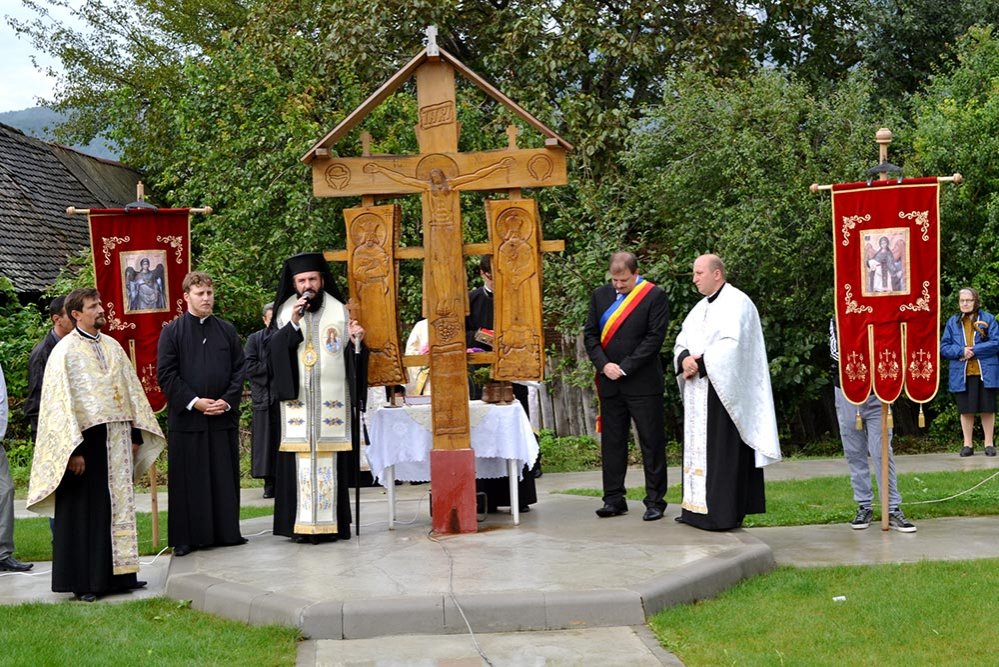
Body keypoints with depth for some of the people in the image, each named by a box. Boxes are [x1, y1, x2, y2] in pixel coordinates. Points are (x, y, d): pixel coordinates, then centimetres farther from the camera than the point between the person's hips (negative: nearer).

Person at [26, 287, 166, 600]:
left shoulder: (112, 346, 12)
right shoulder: (65, 351, -7)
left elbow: (130, 389, 16)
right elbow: (61, 401, -12)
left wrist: (136, 434, 11)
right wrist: (73, 450, -17)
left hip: (117, 439, 6)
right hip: (86, 438, -6)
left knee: (118, 506, 9)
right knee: (85, 510, 0)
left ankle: (118, 574, 17)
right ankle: (83, 582, 6)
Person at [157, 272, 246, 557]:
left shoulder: (227, 330, 10)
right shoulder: (172, 332, 0)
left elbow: (239, 370, 9)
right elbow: (165, 374, -4)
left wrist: (227, 401, -6)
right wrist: (194, 402, -12)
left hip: (223, 416, 3)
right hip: (186, 417, -3)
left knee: (225, 477, 6)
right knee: (188, 480, 1)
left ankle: (227, 531, 15)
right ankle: (186, 538, 6)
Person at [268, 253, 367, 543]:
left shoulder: (339, 311, 8)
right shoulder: (285, 311, 8)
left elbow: (350, 356, 7)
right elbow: (274, 349, -3)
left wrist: (355, 341, -13)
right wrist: (293, 324, -14)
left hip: (331, 398, 0)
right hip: (296, 397, 0)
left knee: (330, 461, -2)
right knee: (299, 460, -4)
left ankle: (330, 523, 1)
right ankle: (301, 524, -2)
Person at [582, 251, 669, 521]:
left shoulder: (655, 297, -5)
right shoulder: (600, 295, 9)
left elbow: (655, 337, -10)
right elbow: (590, 334, 8)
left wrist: (625, 368, -13)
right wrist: (604, 365, -7)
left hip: (643, 383, -4)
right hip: (609, 382, 4)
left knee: (651, 443, 1)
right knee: (612, 441, 8)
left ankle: (655, 500, 7)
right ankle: (614, 499, 15)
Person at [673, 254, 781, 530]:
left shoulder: (736, 303, -8)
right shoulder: (701, 307, 18)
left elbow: (730, 345, -20)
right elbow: (682, 342, 14)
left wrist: (699, 363, -15)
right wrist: (685, 359, -7)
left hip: (723, 390, -9)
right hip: (699, 392, 9)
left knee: (722, 452, -8)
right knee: (698, 448, 9)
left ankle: (722, 513, -7)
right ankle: (698, 507, 13)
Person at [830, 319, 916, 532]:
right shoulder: (838, 322, 4)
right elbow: (836, 352, -9)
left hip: (876, 396, -1)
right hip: (847, 393, 1)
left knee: (882, 451, -5)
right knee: (854, 454, 6)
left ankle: (893, 509, -2)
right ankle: (864, 507, 16)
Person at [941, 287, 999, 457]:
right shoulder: (953, 322, 9)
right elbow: (943, 347, 5)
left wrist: (974, 350, -15)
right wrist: (961, 351, -14)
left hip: (985, 373, -2)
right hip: (962, 374, 2)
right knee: (966, 410, 6)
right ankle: (967, 444, 14)